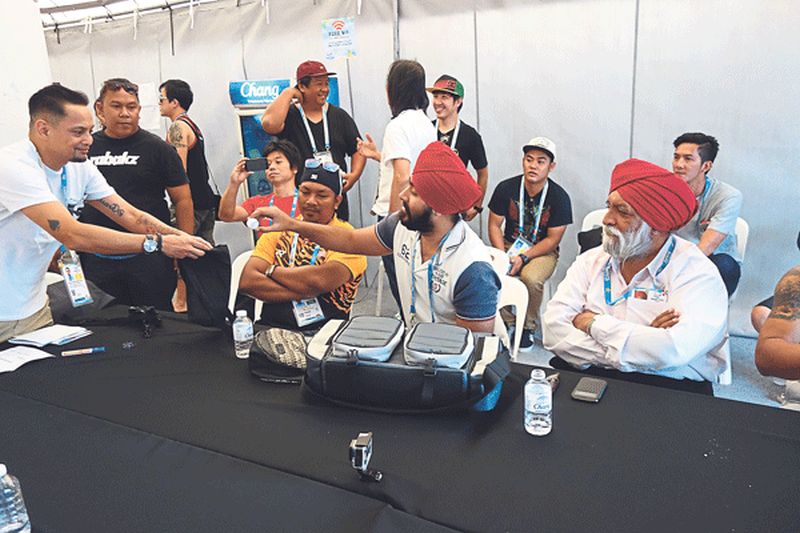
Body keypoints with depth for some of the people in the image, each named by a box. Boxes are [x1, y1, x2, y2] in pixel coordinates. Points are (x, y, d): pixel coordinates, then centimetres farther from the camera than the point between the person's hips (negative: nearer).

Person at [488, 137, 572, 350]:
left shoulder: (559, 197, -10)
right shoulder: (506, 188, -4)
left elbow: (552, 239, -9)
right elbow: (494, 225, 0)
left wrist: (523, 258, -20)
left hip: (543, 251, -2)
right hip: (509, 245, 2)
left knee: (530, 278, -34)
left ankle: (529, 326, -6)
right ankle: (506, 321, -4)